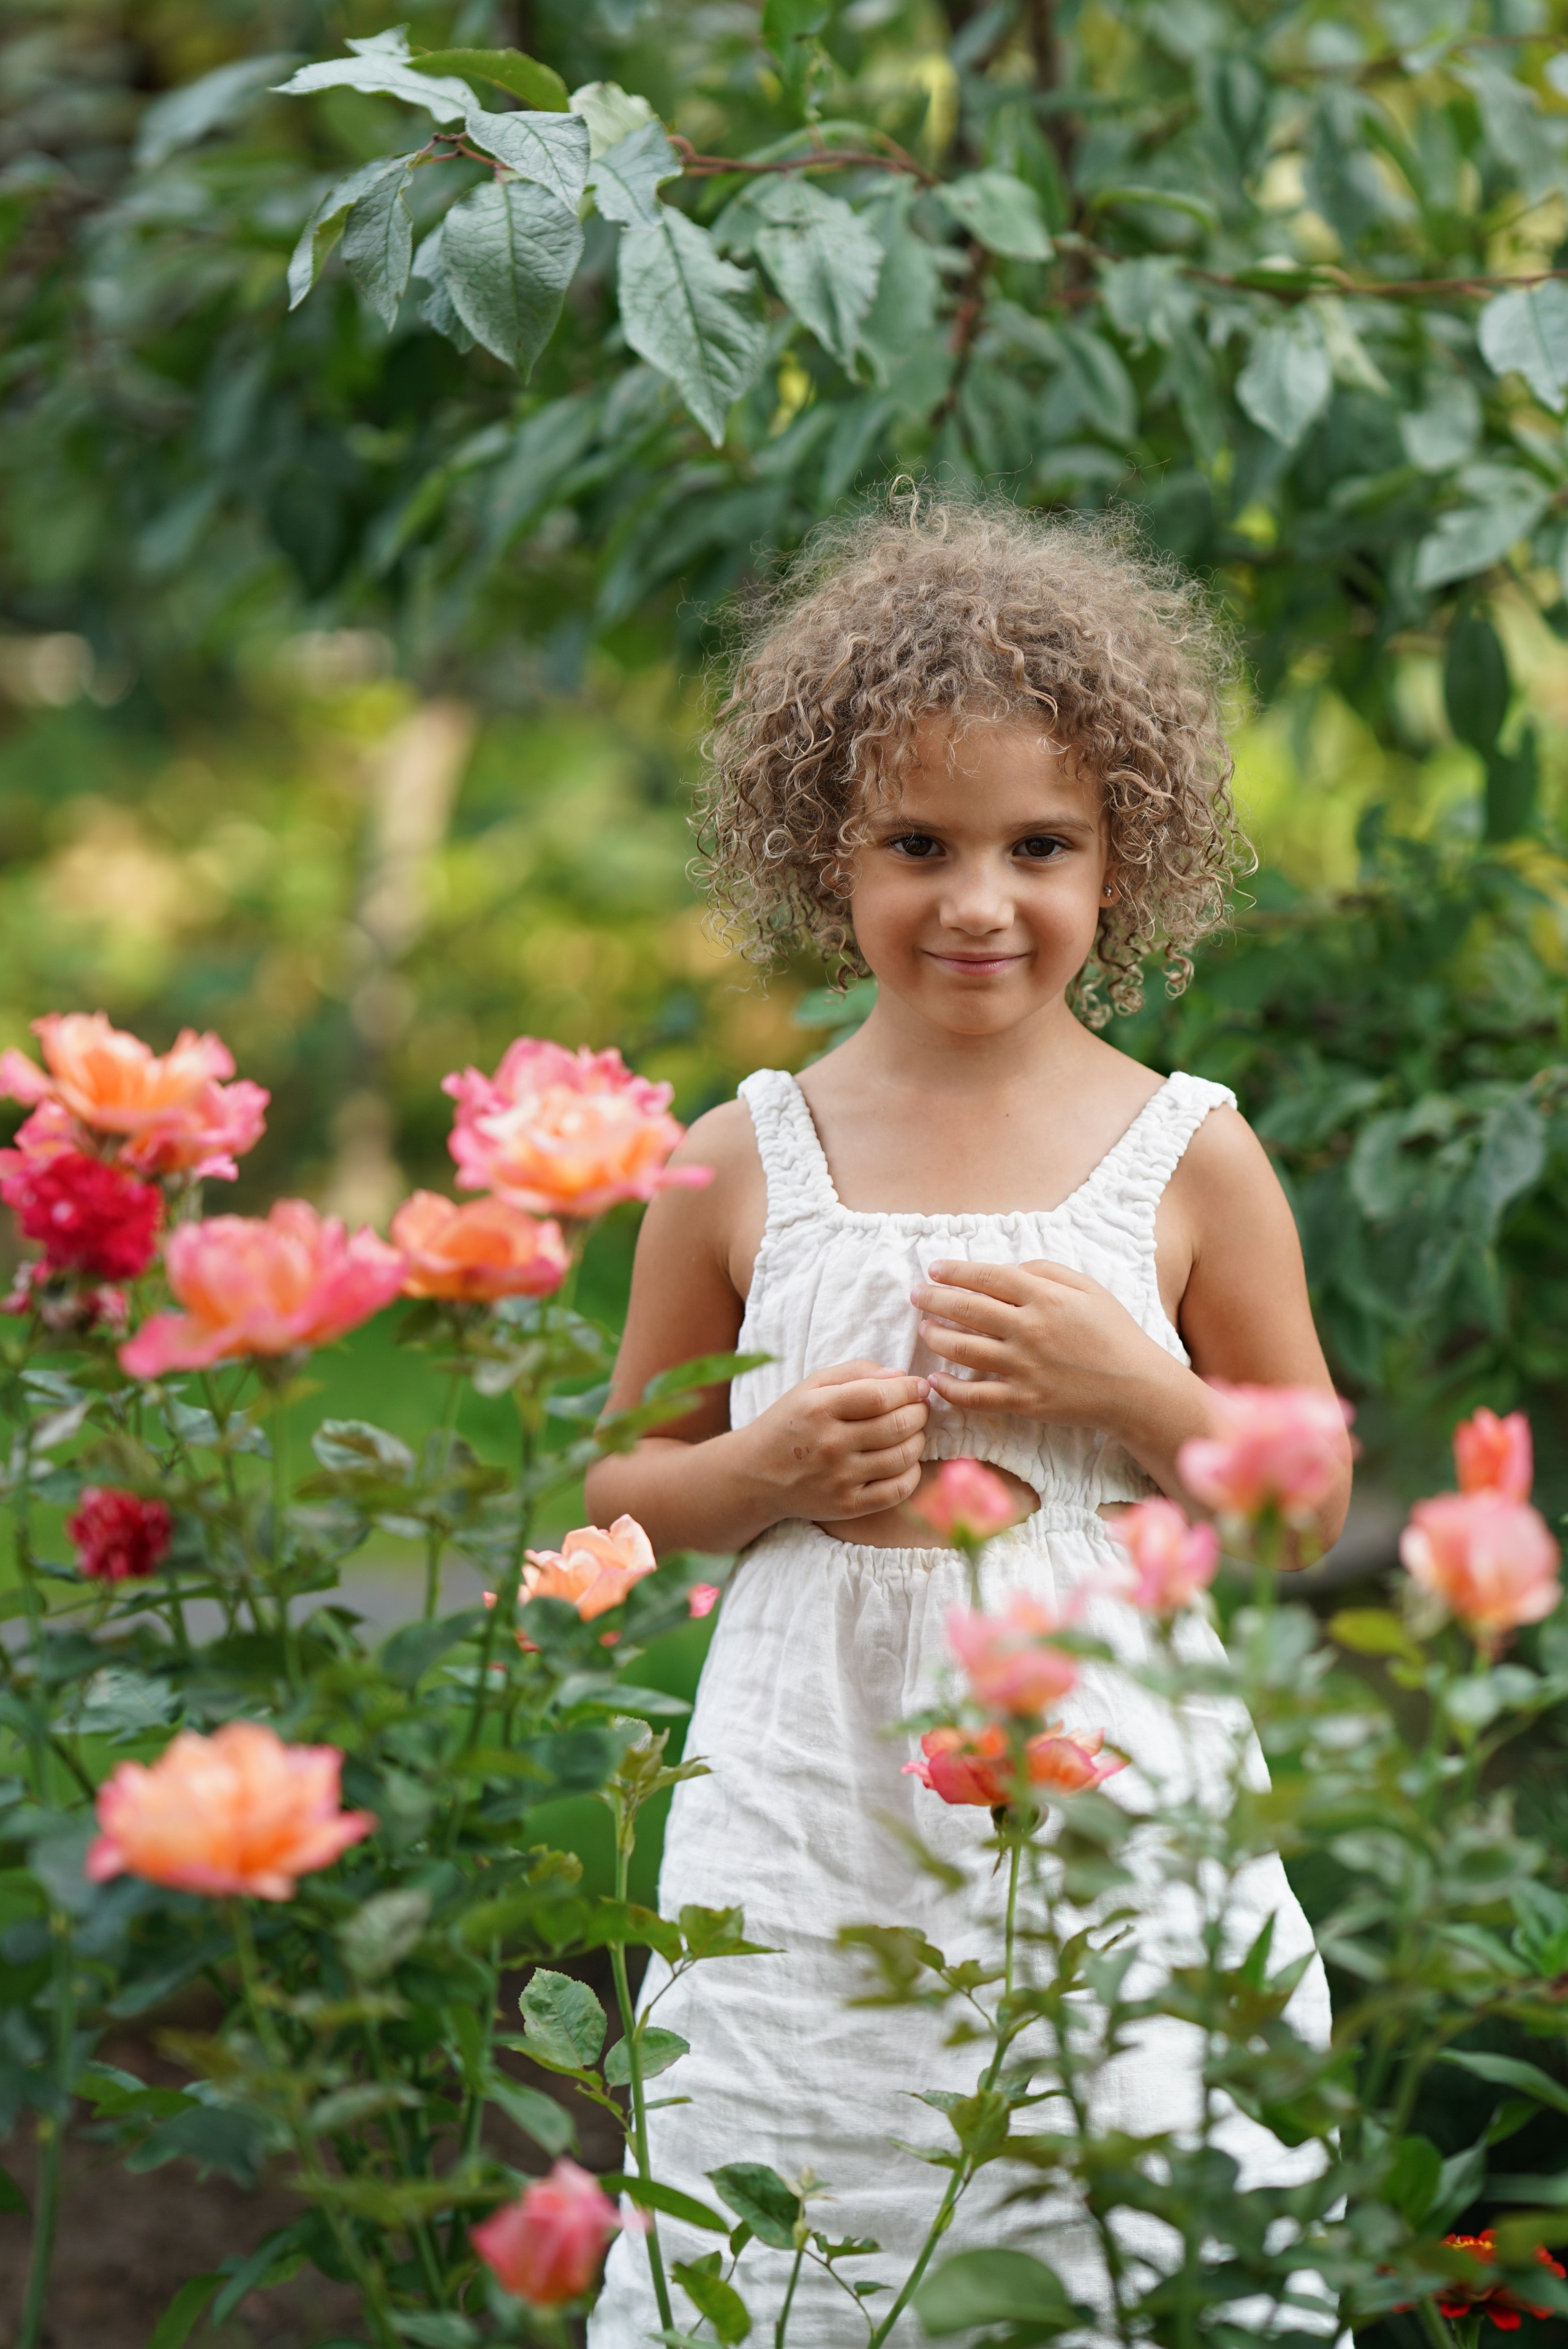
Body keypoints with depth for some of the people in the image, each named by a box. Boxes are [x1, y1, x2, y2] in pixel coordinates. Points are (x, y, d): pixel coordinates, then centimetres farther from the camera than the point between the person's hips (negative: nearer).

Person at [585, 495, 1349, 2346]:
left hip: (1111, 1814, 0)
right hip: (809, 1831, 1)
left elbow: (1312, 1502, 6)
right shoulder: (742, 1164, 1)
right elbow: (625, 1485, 10)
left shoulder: (1189, 1158, -1)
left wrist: (1129, 1387, -11)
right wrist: (772, 1468, -10)